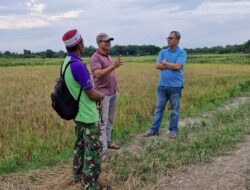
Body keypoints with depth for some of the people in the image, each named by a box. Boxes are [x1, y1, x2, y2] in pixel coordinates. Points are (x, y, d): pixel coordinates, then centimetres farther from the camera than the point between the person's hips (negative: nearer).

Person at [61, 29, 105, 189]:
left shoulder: (66, 63, 3)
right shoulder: (78, 65, -25)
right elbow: (92, 95, -21)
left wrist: (95, 93, 7)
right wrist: (101, 96, 0)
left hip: (78, 114, 9)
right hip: (89, 116, -9)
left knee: (80, 145, 22)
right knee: (93, 151, 2)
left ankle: (77, 175, 37)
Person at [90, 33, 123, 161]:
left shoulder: (108, 57, 16)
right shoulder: (95, 58, -11)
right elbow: (98, 74, -26)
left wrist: (116, 88, 19)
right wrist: (114, 66, -34)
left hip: (113, 93, 9)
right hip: (103, 94, -8)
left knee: (110, 120, 15)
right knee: (102, 122, -7)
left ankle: (107, 141, 28)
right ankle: (103, 150, -4)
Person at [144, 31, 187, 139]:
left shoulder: (182, 53, -2)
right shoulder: (163, 52, 10)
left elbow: (178, 66, -16)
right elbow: (157, 66, -2)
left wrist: (165, 63, -4)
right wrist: (171, 66, -9)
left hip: (175, 86, -3)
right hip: (162, 85, 4)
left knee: (174, 110, 7)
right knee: (158, 108, 8)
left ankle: (173, 130, 19)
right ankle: (154, 129, 15)